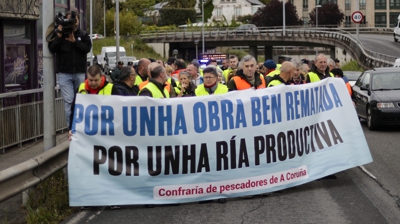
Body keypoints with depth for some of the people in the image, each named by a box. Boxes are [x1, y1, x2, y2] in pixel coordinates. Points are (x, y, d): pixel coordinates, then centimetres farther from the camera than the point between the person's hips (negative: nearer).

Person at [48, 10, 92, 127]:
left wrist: (74, 41, -15)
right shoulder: (58, 33, 5)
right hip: (64, 73, -1)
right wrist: (59, 35, -14)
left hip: (80, 73, 1)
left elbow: (87, 48, -6)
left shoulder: (83, 35, 9)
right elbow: (52, 49, -5)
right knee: (69, 101, -7)